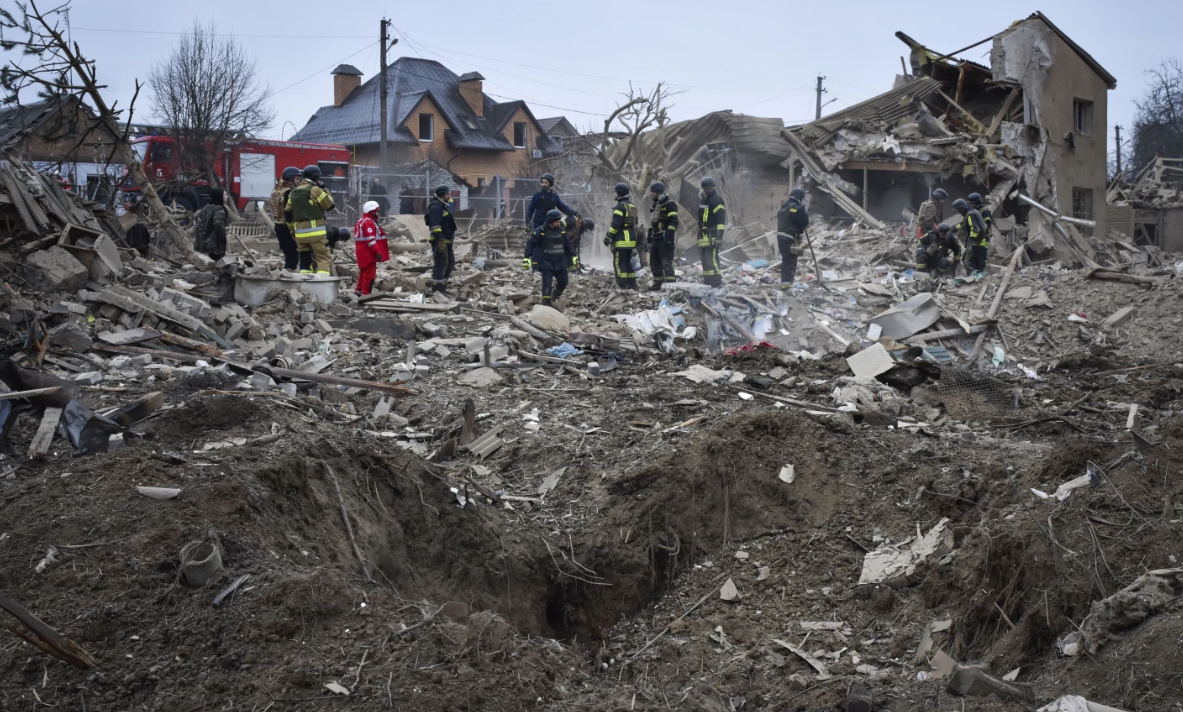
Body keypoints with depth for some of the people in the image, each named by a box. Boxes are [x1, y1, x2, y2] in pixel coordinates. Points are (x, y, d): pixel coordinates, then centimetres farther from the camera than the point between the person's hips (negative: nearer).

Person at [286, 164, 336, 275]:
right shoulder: (315, 190, -8)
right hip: (315, 230, -7)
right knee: (324, 258, -5)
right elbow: (330, 205, -3)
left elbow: (289, 213, 18)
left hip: (300, 231, 7)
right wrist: (325, 190, 7)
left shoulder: (293, 192, 15)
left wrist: (293, 231, 24)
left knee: (304, 259, 12)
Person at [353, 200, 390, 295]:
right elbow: (371, 239, -24)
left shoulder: (363, 221, 18)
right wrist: (377, 251, -25)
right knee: (370, 273, -7)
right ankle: (365, 294, -6)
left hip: (363, 253, 11)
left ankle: (358, 290, 31)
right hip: (368, 253, -11)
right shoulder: (369, 223, -17)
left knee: (363, 272, 21)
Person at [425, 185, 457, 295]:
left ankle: (443, 285, 24)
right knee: (441, 264, -9)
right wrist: (440, 240, -29)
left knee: (450, 263, 16)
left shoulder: (444, 206, 19)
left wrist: (451, 239, 27)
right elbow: (435, 225, -23)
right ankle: (437, 289, -5)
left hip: (447, 241, 11)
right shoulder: (435, 207, -14)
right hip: (440, 241, -11)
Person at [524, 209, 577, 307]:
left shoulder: (562, 230, 7)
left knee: (563, 281, 9)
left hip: (560, 261, 5)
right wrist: (527, 258, -15)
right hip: (546, 262, -5)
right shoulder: (540, 231, -9)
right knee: (547, 283, -13)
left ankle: (555, 297, 34)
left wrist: (573, 256, 15)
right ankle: (546, 303, -12)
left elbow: (568, 244, 17)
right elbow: (530, 244, -8)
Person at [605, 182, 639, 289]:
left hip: (621, 241, -9)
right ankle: (632, 285, 17)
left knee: (619, 263, -7)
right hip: (632, 240, 9)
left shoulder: (620, 206, -13)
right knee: (627, 262, 17)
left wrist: (608, 237, -13)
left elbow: (615, 224, -19)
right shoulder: (632, 206, 16)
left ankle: (622, 286, -12)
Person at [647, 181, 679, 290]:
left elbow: (673, 222, -17)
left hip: (665, 239, -9)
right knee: (654, 262, 13)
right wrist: (649, 235, 23)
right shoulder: (655, 205, 18)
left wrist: (669, 236, -24)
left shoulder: (670, 204, -10)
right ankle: (658, 283, 23)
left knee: (666, 263, -13)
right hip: (656, 238, 9)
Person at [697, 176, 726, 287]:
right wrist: (700, 234, 25)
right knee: (705, 260, 11)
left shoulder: (717, 200, -8)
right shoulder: (704, 200, 21)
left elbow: (721, 219, -16)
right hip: (704, 235, 10)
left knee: (711, 259, -16)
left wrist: (719, 235, -22)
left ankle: (717, 282, -17)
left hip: (712, 235, -10)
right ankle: (707, 282, 16)